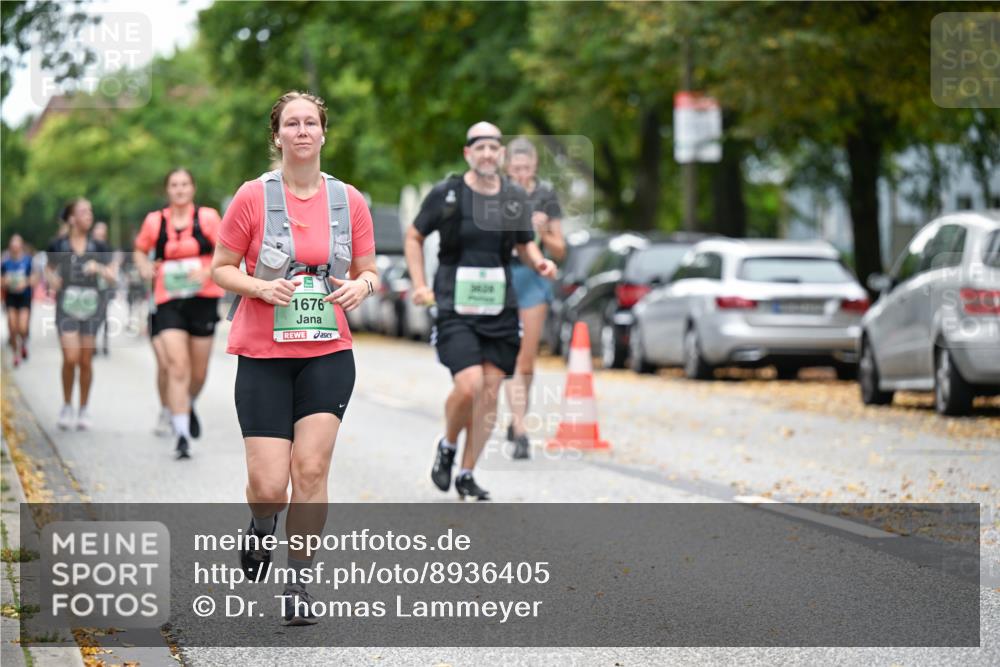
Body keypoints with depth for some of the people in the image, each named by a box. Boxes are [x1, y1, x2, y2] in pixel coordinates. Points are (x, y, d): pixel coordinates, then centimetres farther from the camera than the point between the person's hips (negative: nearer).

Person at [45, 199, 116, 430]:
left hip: (90, 306, 2)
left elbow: (112, 277, -2)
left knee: (86, 361, 3)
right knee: (71, 358, -12)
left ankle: (83, 410, 16)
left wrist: (98, 268, -21)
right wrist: (51, 279, -5)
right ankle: (67, 406, 7)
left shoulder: (97, 247, 2)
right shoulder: (58, 246, 0)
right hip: (66, 307, -2)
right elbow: (49, 269, 16)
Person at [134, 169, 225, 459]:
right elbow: (140, 251, 21)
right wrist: (145, 268, 0)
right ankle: (182, 434, -15)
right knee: (177, 366, -15)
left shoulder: (208, 217, 1)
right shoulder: (154, 221, 5)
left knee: (199, 371, 10)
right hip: (169, 302, -1)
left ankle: (188, 405, 43)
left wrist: (208, 271, -20)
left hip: (203, 300, 1)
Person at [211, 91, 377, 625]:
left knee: (311, 467, -11)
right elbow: (220, 268, 2)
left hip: (328, 355, 1)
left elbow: (368, 272, 13)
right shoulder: (253, 197, -3)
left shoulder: (349, 200, 4)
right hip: (262, 357, -1)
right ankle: (260, 527, 31)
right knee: (269, 485, -6)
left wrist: (361, 286, -11)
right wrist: (261, 286, -17)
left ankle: (298, 583, 4)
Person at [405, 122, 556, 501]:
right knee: (468, 386, -18)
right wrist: (420, 285, 0)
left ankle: (467, 475, 14)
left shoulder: (515, 198, 8)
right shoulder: (447, 194, -2)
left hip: (500, 309, 4)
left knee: (490, 392, 1)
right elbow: (414, 236, 9)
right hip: (455, 309, -4)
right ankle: (447, 446, 12)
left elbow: (524, 244, 20)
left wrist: (539, 263, -2)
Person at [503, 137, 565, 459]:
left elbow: (559, 252, 4)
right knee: (512, 359, -10)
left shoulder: (546, 196, 2)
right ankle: (520, 433, -15)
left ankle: (517, 420, 26)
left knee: (527, 362, 5)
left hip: (533, 278, 2)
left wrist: (543, 233, -15)